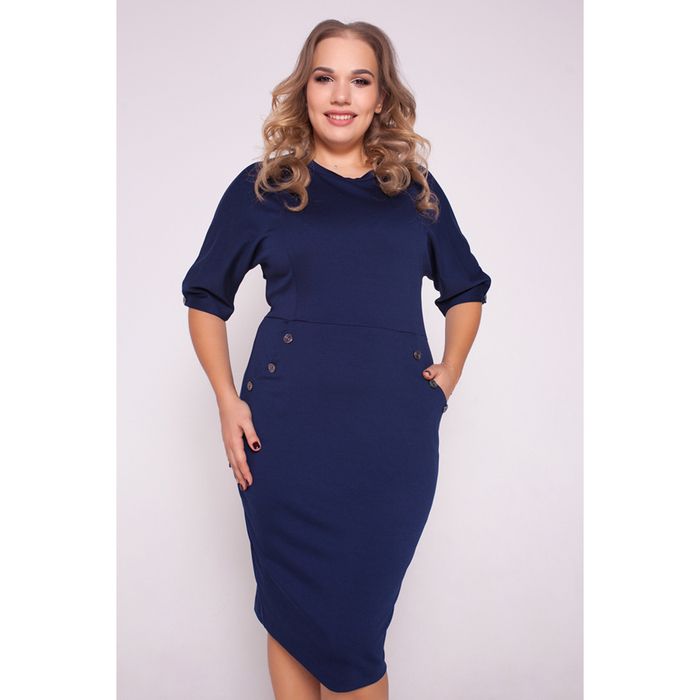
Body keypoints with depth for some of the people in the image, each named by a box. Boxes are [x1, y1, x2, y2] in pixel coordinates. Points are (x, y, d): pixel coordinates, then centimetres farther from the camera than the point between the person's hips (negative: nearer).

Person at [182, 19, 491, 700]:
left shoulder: (415, 189, 13)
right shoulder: (263, 188, 8)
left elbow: (466, 287, 24)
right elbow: (205, 297, 13)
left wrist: (449, 372, 10)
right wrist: (227, 400, 1)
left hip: (395, 435, 1)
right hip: (290, 432, -1)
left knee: (358, 616, 6)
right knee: (292, 614, 5)